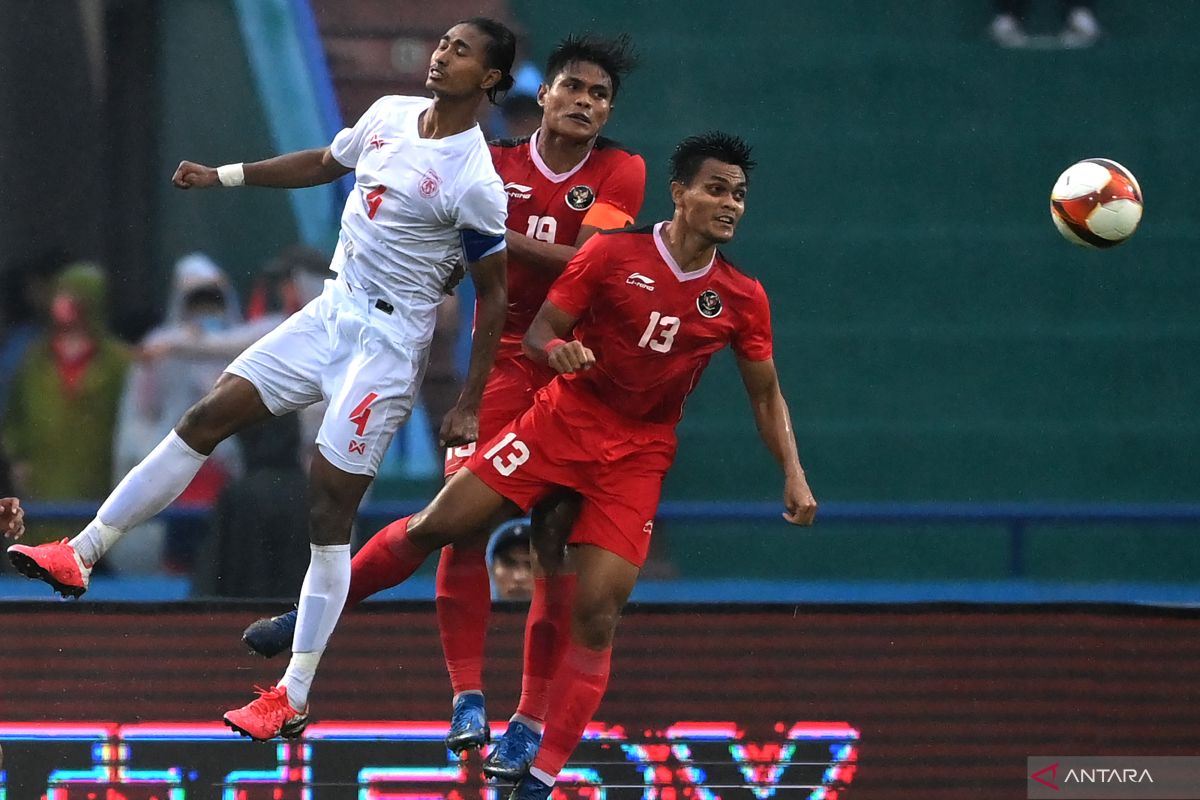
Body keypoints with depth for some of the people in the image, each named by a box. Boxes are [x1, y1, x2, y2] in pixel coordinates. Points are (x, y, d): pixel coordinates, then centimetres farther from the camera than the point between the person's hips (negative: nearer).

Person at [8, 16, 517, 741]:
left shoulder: (476, 183, -17)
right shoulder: (390, 115, 4)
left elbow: (494, 295, -9)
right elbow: (323, 164, 23)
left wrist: (470, 407, -9)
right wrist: (223, 176, 21)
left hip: (389, 342, -7)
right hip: (330, 314, 7)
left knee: (330, 510, -7)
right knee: (206, 420, 2)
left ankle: (293, 700, -2)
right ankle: (81, 555, 6)